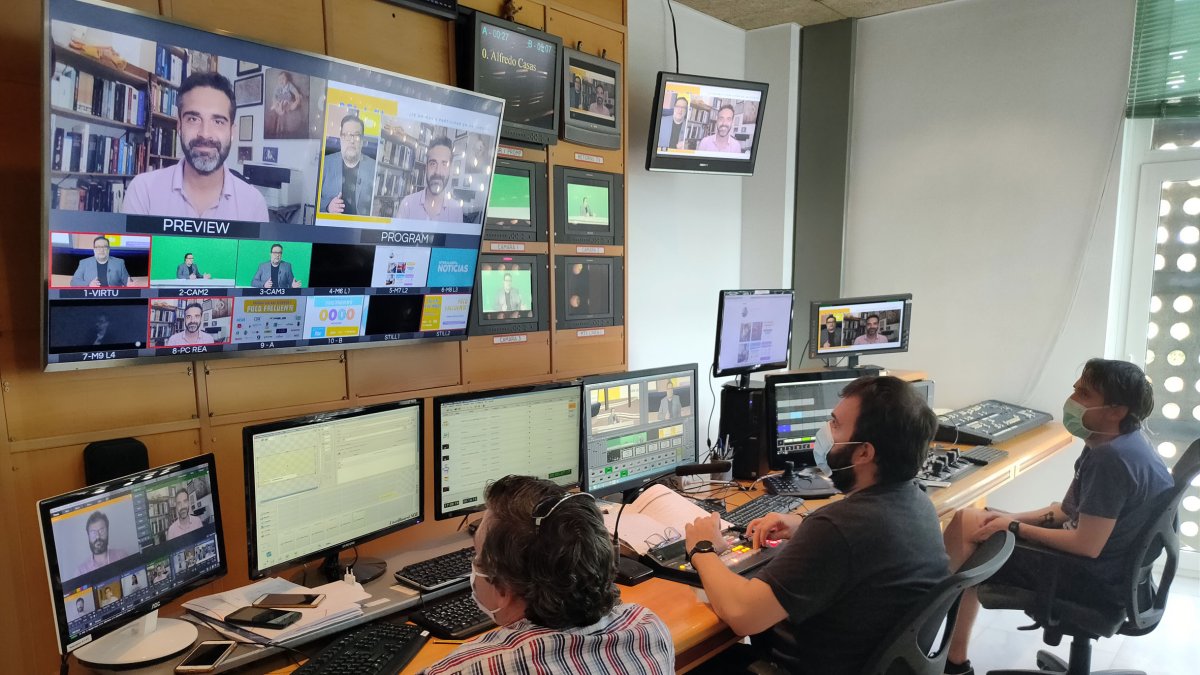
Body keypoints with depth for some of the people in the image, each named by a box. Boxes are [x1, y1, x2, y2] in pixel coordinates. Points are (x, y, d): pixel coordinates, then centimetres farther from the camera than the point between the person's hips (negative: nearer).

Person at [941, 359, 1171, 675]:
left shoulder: (1112, 458, -27)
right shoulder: (1115, 442, 5)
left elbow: (1086, 545, -26)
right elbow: (1074, 508, 13)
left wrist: (1015, 528, -15)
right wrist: (1015, 518, 2)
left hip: (1098, 577, -10)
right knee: (965, 521, 5)